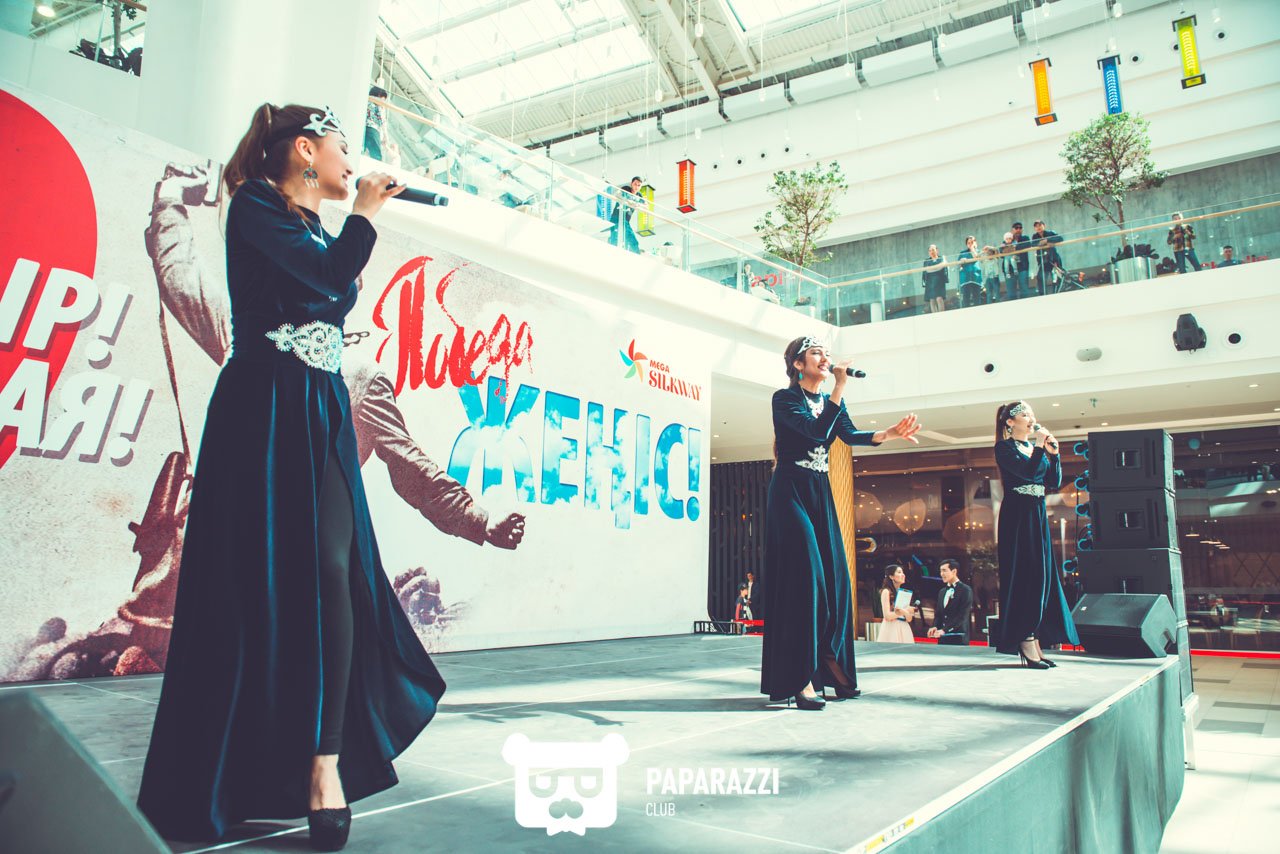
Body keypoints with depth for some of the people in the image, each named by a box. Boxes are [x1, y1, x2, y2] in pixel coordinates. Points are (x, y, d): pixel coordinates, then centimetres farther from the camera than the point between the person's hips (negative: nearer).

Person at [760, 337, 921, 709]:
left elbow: (850, 434, -2)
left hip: (821, 493, 7)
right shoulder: (785, 398, -6)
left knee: (835, 577, 1)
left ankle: (829, 662, 12)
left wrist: (890, 433, -18)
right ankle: (798, 677, -13)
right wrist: (841, 386, -19)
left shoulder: (831, 400, 15)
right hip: (790, 491, -7)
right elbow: (818, 431, -21)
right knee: (804, 575, -15)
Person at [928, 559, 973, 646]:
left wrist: (944, 630, -20)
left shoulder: (965, 590, -3)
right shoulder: (942, 592, 19)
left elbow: (962, 615, -12)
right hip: (943, 638, 6)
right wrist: (935, 627, -5)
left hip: (959, 638, -6)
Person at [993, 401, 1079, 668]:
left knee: (1042, 575, 5)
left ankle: (1034, 642, 9)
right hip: (1017, 515, -8)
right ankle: (1026, 643, -6)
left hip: (1038, 516, 8)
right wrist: (1039, 447, -10)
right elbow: (1028, 473, -19)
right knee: (1023, 575, -9)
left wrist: (1053, 453, -1)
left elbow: (1054, 482, 10)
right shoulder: (1005, 448, -4)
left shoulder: (1036, 447, 16)